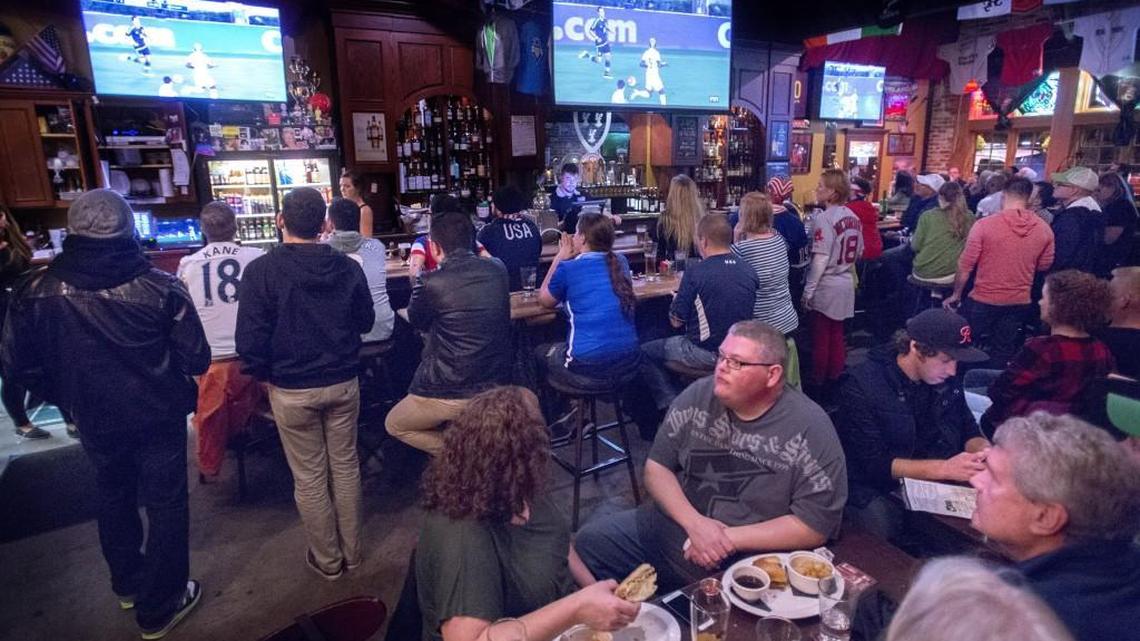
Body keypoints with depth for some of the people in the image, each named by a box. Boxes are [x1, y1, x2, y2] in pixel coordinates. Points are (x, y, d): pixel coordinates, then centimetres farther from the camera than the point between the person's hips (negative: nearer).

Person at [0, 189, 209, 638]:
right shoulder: (160, 286, -20)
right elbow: (196, 360, -15)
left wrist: (65, 395, 14)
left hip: (96, 419, 3)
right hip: (158, 416, -3)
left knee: (113, 498, 25)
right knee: (166, 505, 11)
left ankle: (128, 585, 45)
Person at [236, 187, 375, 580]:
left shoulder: (262, 271, -14)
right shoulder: (348, 267, -5)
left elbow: (250, 340, -14)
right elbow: (366, 322, 7)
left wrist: (264, 374, 4)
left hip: (292, 390, -3)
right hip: (344, 383, 3)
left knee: (309, 477, 11)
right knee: (346, 466, 16)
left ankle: (327, 560, 26)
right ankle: (352, 551, 30)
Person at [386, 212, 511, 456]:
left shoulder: (433, 283, -18)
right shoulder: (498, 269, -3)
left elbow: (416, 321, 3)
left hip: (451, 395, -6)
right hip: (496, 388, 6)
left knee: (394, 425, 23)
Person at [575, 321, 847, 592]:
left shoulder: (810, 428, -13)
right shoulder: (699, 395, -2)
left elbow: (815, 526, -13)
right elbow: (657, 467, 1)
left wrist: (731, 538, -18)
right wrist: (694, 523, -16)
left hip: (748, 564, -4)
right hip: (675, 526, 5)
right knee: (590, 542, -4)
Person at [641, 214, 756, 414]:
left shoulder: (695, 273, -18)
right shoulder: (749, 270, 0)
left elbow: (676, 321, -9)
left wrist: (675, 301, 11)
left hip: (707, 355, -7)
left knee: (645, 353, 11)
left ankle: (671, 405, 7)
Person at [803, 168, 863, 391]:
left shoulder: (825, 218, -18)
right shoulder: (853, 217, 4)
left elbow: (820, 259, -20)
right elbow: (858, 253, 12)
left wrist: (808, 290, -15)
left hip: (826, 286, -7)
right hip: (846, 284, 7)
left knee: (821, 337, 5)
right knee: (836, 334, 16)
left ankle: (818, 381, 16)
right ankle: (834, 377, 26)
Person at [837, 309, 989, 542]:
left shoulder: (947, 379, 2)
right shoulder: (861, 385, -17)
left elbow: (968, 432, 14)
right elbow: (873, 464, -19)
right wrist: (943, 468, -26)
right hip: (876, 491, -6)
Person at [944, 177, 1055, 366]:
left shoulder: (984, 224, -15)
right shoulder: (1044, 229, -4)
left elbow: (965, 265, -10)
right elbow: (1044, 267, 10)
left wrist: (956, 294, 3)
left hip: (983, 300, -3)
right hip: (1019, 303, 3)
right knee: (1003, 354, 14)